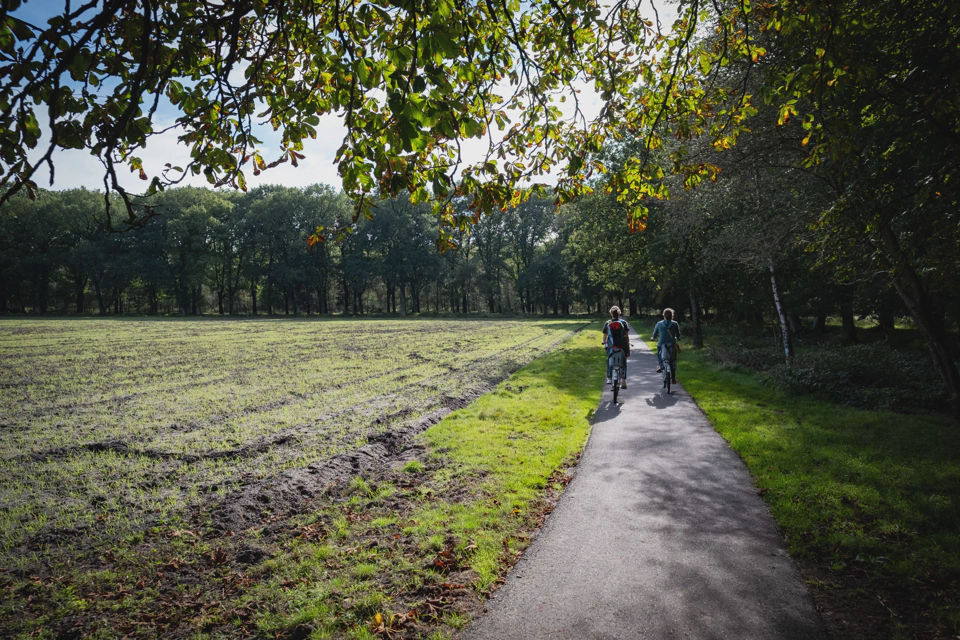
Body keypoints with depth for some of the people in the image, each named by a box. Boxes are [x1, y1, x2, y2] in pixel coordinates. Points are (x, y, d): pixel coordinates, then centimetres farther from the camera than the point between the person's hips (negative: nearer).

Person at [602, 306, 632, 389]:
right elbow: (627, 337, -1)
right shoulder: (624, 322, 0)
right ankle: (623, 381, 5)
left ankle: (609, 378, 16)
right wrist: (628, 349, 3)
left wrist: (604, 343, 25)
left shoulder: (607, 323, 1)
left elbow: (605, 336, 5)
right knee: (623, 363, 11)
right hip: (622, 347, 0)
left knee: (609, 361, 20)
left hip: (611, 347, 0)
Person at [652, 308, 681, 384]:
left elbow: (654, 335, 6)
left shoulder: (659, 324, -2)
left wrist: (653, 338, 28)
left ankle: (660, 365, 15)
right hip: (672, 345, 1)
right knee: (673, 362, 15)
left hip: (661, 344, -1)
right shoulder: (675, 324, -1)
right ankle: (673, 378, 15)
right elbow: (678, 336, 8)